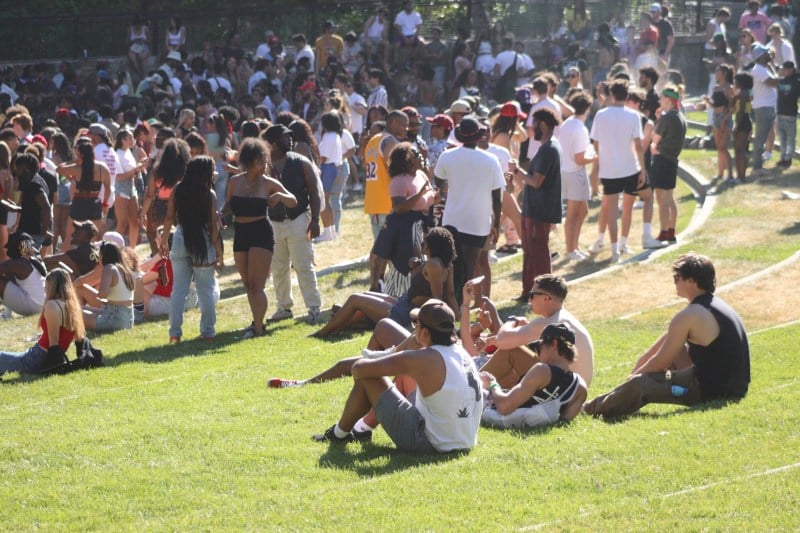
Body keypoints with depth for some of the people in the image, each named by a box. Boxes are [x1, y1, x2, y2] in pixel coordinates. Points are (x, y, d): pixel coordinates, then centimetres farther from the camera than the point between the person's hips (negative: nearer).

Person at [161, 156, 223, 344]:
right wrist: (219, 253, -3)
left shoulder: (178, 190, 1)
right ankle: (207, 332, 13)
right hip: (203, 244, -3)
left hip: (180, 242, 3)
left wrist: (163, 241, 15)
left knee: (178, 289, 7)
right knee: (205, 290, 9)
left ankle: (174, 333, 5)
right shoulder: (209, 195, -9)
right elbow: (213, 226, -9)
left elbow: (169, 218, 3)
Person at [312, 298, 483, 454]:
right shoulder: (462, 353, 2)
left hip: (430, 444, -8)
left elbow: (360, 369, -13)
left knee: (367, 378, -1)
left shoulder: (423, 360, -19)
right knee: (407, 376, 28)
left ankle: (340, 433, 21)